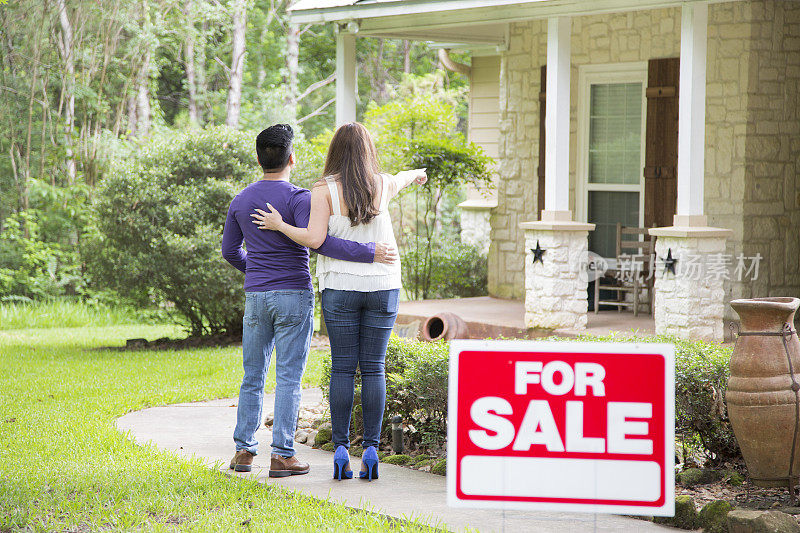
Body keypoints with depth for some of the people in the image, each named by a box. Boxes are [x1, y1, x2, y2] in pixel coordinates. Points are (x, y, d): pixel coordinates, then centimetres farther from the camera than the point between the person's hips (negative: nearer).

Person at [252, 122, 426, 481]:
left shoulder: (325, 189, -6)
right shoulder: (383, 185, 4)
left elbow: (314, 239, -15)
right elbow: (402, 179, 29)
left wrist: (279, 225, 1)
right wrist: (416, 173, 52)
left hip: (340, 288, -2)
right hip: (382, 286, 2)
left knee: (342, 368, 3)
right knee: (373, 369, 3)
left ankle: (341, 449, -1)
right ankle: (371, 449, -2)